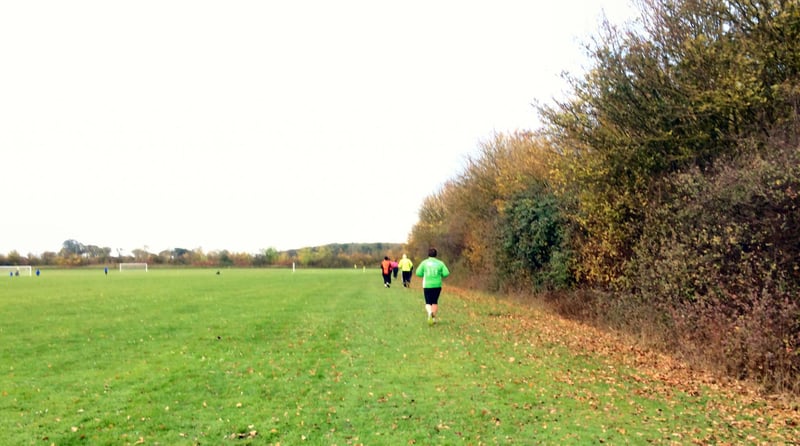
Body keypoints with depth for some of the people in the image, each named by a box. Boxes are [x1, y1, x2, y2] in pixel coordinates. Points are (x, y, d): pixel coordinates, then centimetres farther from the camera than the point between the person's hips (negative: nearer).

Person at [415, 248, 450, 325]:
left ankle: (430, 312, -24)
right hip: (437, 285, 1)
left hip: (427, 285, -1)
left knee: (428, 303, 6)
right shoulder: (440, 263, 0)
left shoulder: (424, 262, -1)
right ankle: (434, 318, 17)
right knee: (435, 302, 17)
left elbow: (418, 273, -4)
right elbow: (446, 273, -5)